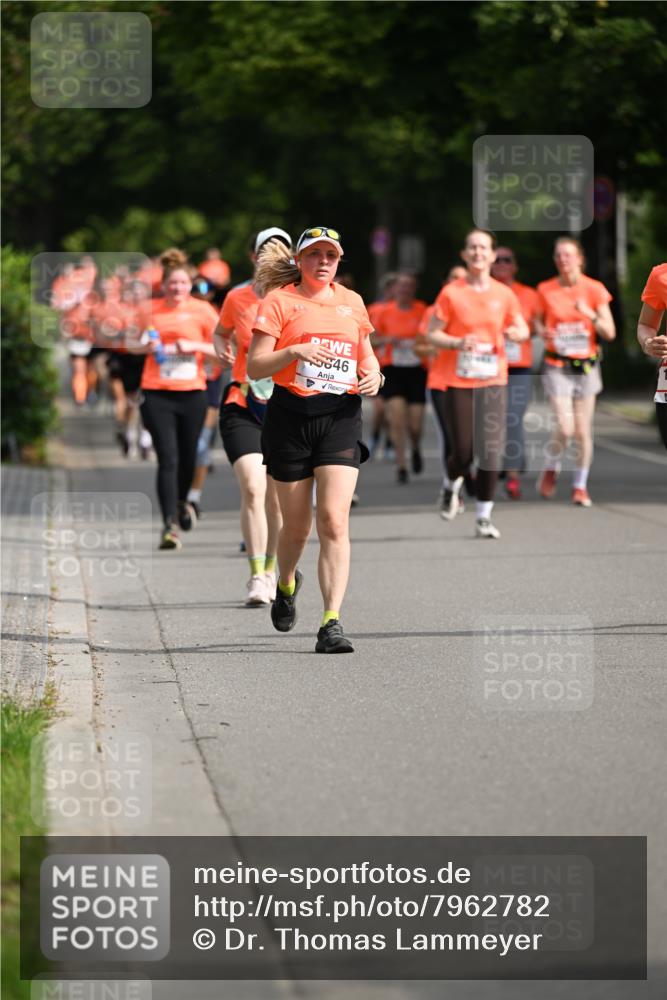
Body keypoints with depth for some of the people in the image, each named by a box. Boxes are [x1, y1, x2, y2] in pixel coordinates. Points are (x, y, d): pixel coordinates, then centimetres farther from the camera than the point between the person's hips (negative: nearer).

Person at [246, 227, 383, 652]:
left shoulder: (352, 302, 14)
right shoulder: (280, 300, 2)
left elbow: (366, 354, 27)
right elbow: (254, 367, -4)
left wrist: (373, 374, 5)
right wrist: (293, 352, -20)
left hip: (341, 415, 2)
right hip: (291, 414, -2)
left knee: (334, 519, -13)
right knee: (297, 524, 7)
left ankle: (332, 623, -17)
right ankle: (287, 583, 41)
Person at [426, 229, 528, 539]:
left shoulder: (504, 294, 4)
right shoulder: (451, 293, -3)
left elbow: (522, 329, 15)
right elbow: (432, 334, -2)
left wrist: (516, 332, -9)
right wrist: (458, 342, -20)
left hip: (492, 381, 2)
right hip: (457, 381, -2)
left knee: (491, 451, -7)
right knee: (463, 451, -5)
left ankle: (484, 517, 3)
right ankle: (452, 485, 30)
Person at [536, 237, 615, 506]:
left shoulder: (594, 289, -2)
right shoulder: (545, 290, -1)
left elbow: (609, 333, -3)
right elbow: (537, 321, 12)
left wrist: (590, 314, -20)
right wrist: (544, 332, -10)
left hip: (586, 365, 1)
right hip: (557, 366, -1)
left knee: (583, 431, 3)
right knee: (564, 427, -14)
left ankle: (580, 486, 19)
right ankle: (551, 469, 15)